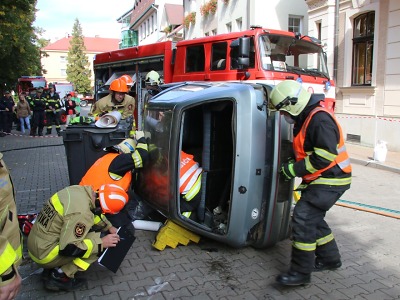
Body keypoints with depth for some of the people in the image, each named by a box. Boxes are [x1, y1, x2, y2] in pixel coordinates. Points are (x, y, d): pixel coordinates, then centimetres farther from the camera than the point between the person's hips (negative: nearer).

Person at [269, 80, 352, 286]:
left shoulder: (320, 119, -22)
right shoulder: (306, 118, 11)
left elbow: (325, 156, -28)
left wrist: (294, 170, -22)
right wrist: (292, 164, 6)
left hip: (330, 180, -10)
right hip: (320, 180, 10)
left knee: (303, 219, -13)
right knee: (313, 218, 18)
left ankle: (300, 272, -3)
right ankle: (329, 258, 35)